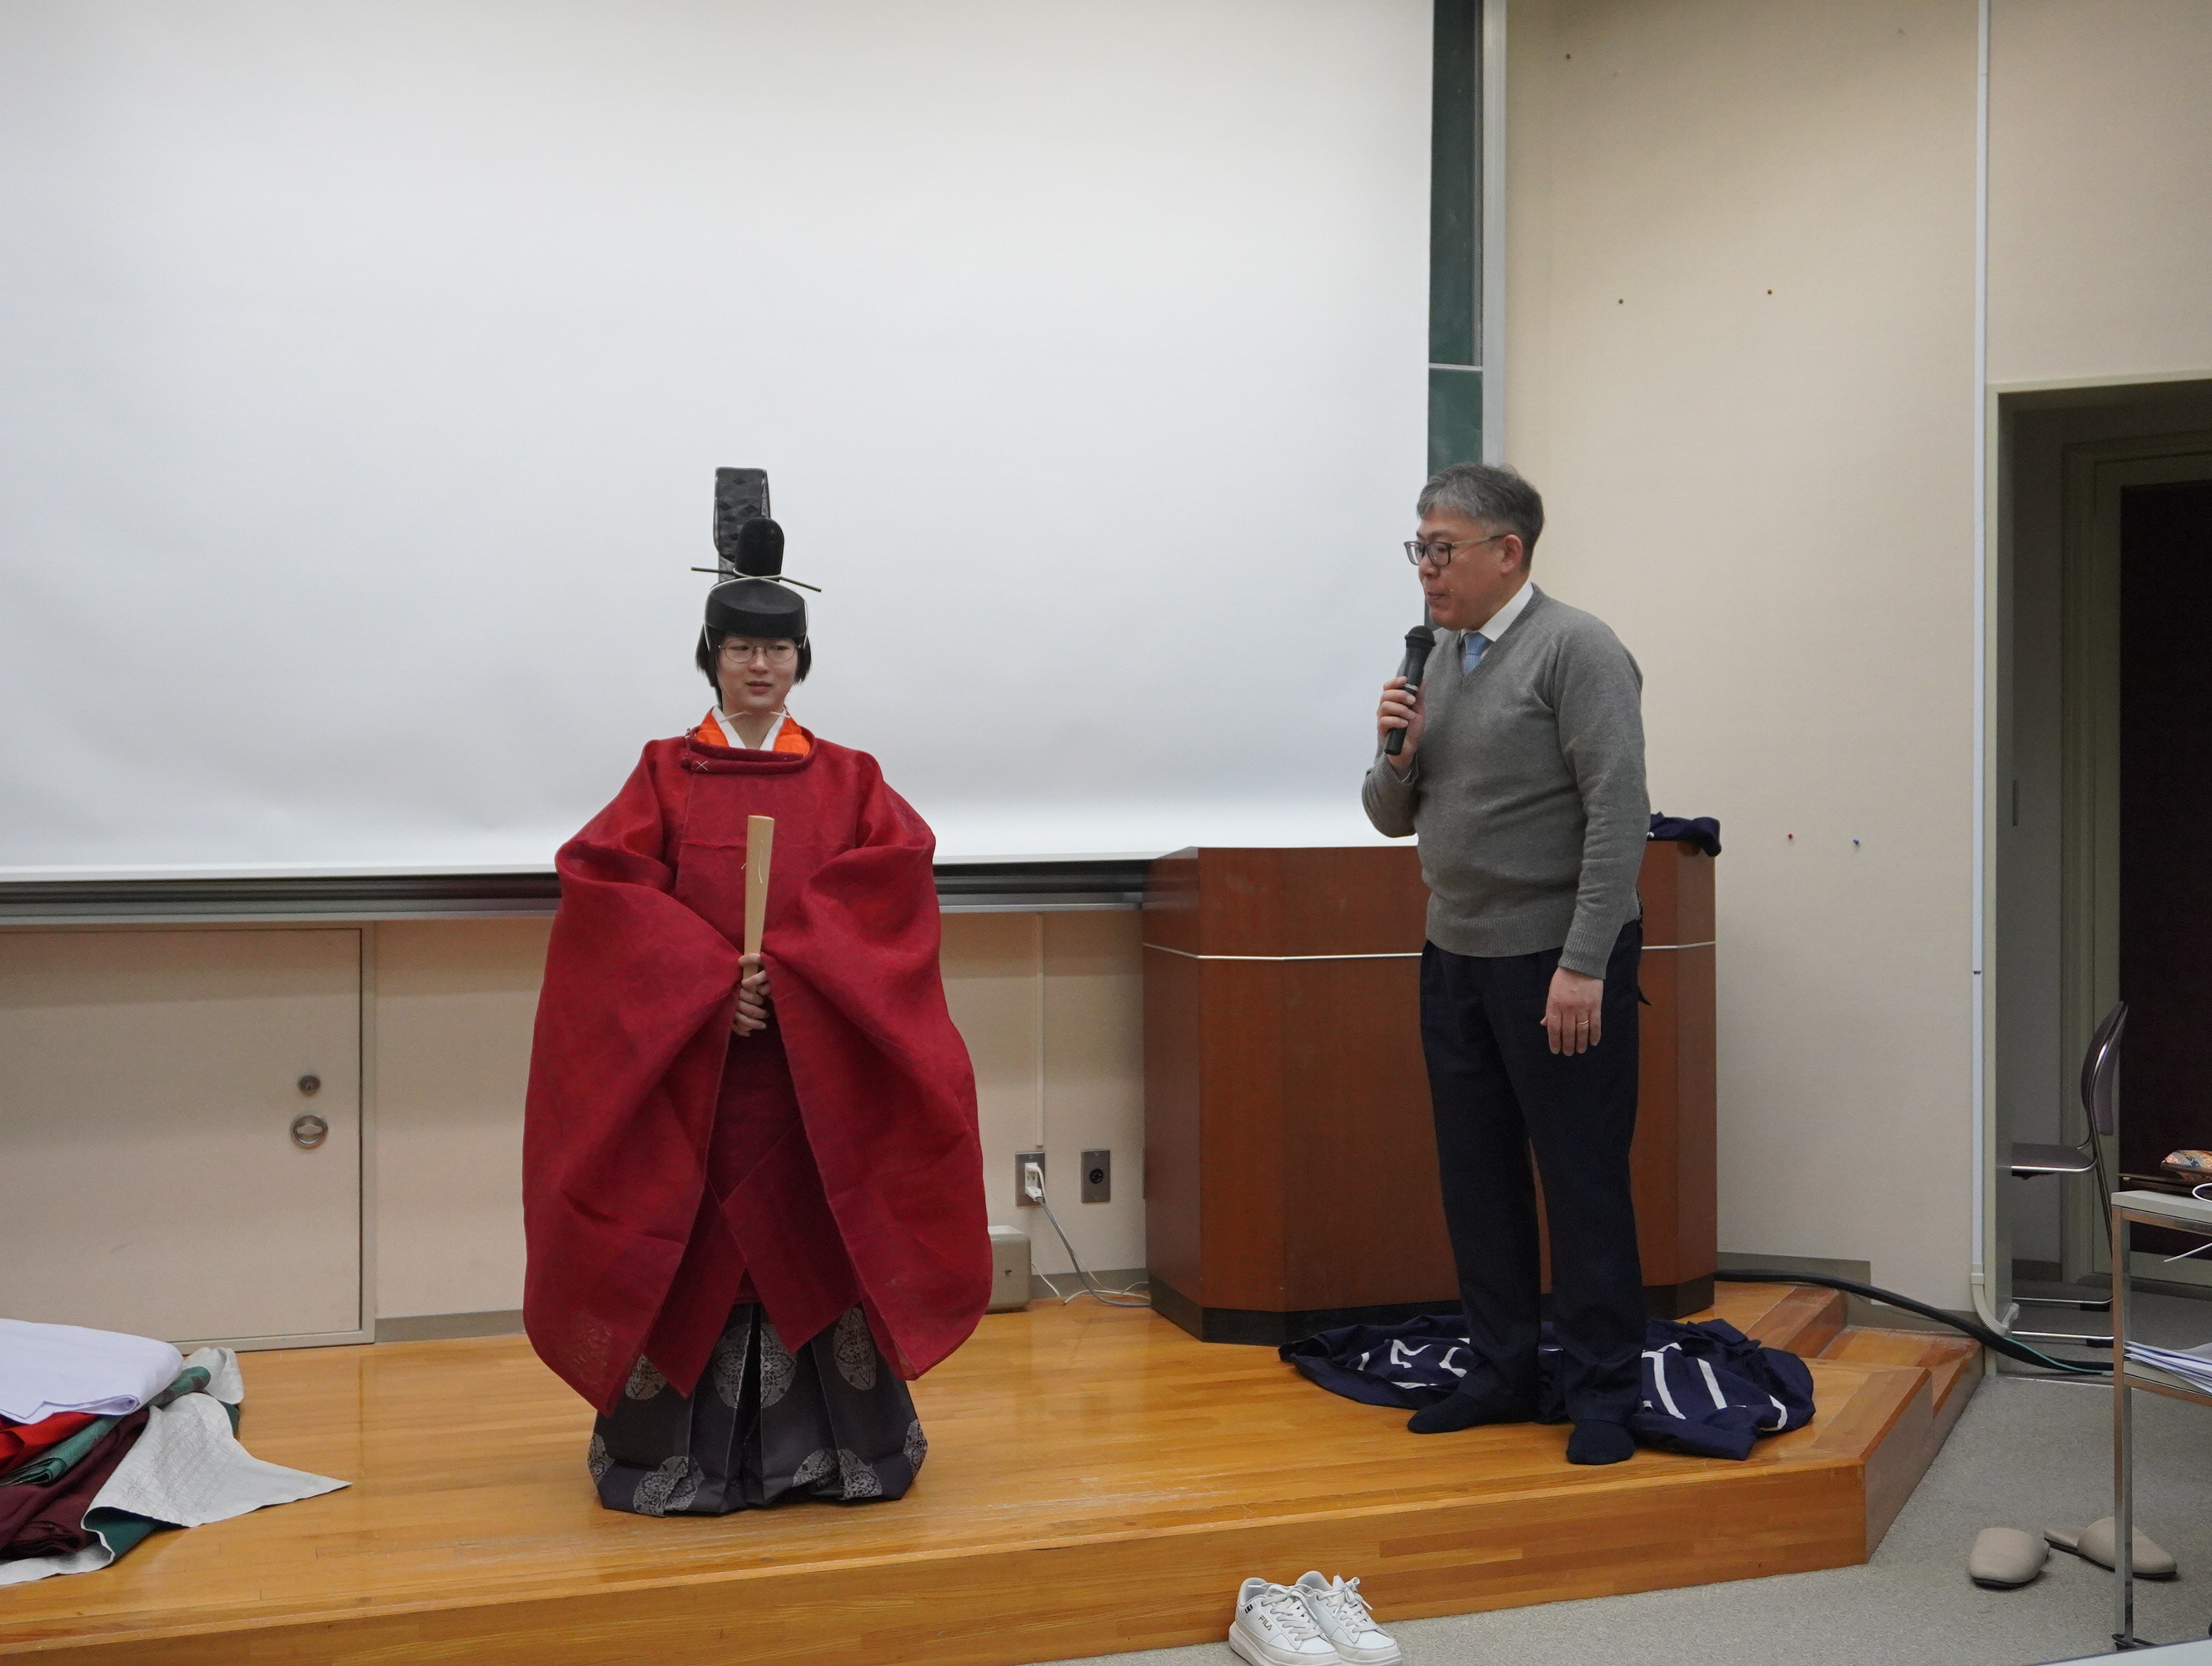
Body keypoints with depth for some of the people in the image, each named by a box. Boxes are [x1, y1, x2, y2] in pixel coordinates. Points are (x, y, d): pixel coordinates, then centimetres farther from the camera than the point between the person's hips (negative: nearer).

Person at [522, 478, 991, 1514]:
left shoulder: (848, 779, 9)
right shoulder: (664, 774, 7)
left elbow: (894, 876, -7)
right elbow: (608, 886, -6)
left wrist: (786, 961, -19)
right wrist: (711, 980, -19)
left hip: (819, 1056, 1)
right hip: (683, 1050, 0)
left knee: (815, 1236, 1)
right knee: (693, 1245, 0)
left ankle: (831, 1446, 12)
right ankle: (684, 1454, 11)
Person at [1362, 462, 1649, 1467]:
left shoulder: (1575, 650, -10)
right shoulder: (1435, 659, 12)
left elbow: (1617, 812, -17)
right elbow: (1393, 817, 17)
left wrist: (1584, 965, -22)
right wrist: (1395, 754, -5)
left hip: (1558, 962, -7)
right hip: (1455, 957, 7)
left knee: (1582, 1183, 1)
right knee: (1477, 1177, 12)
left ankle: (1603, 1394, 12)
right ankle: (1499, 1373, 25)